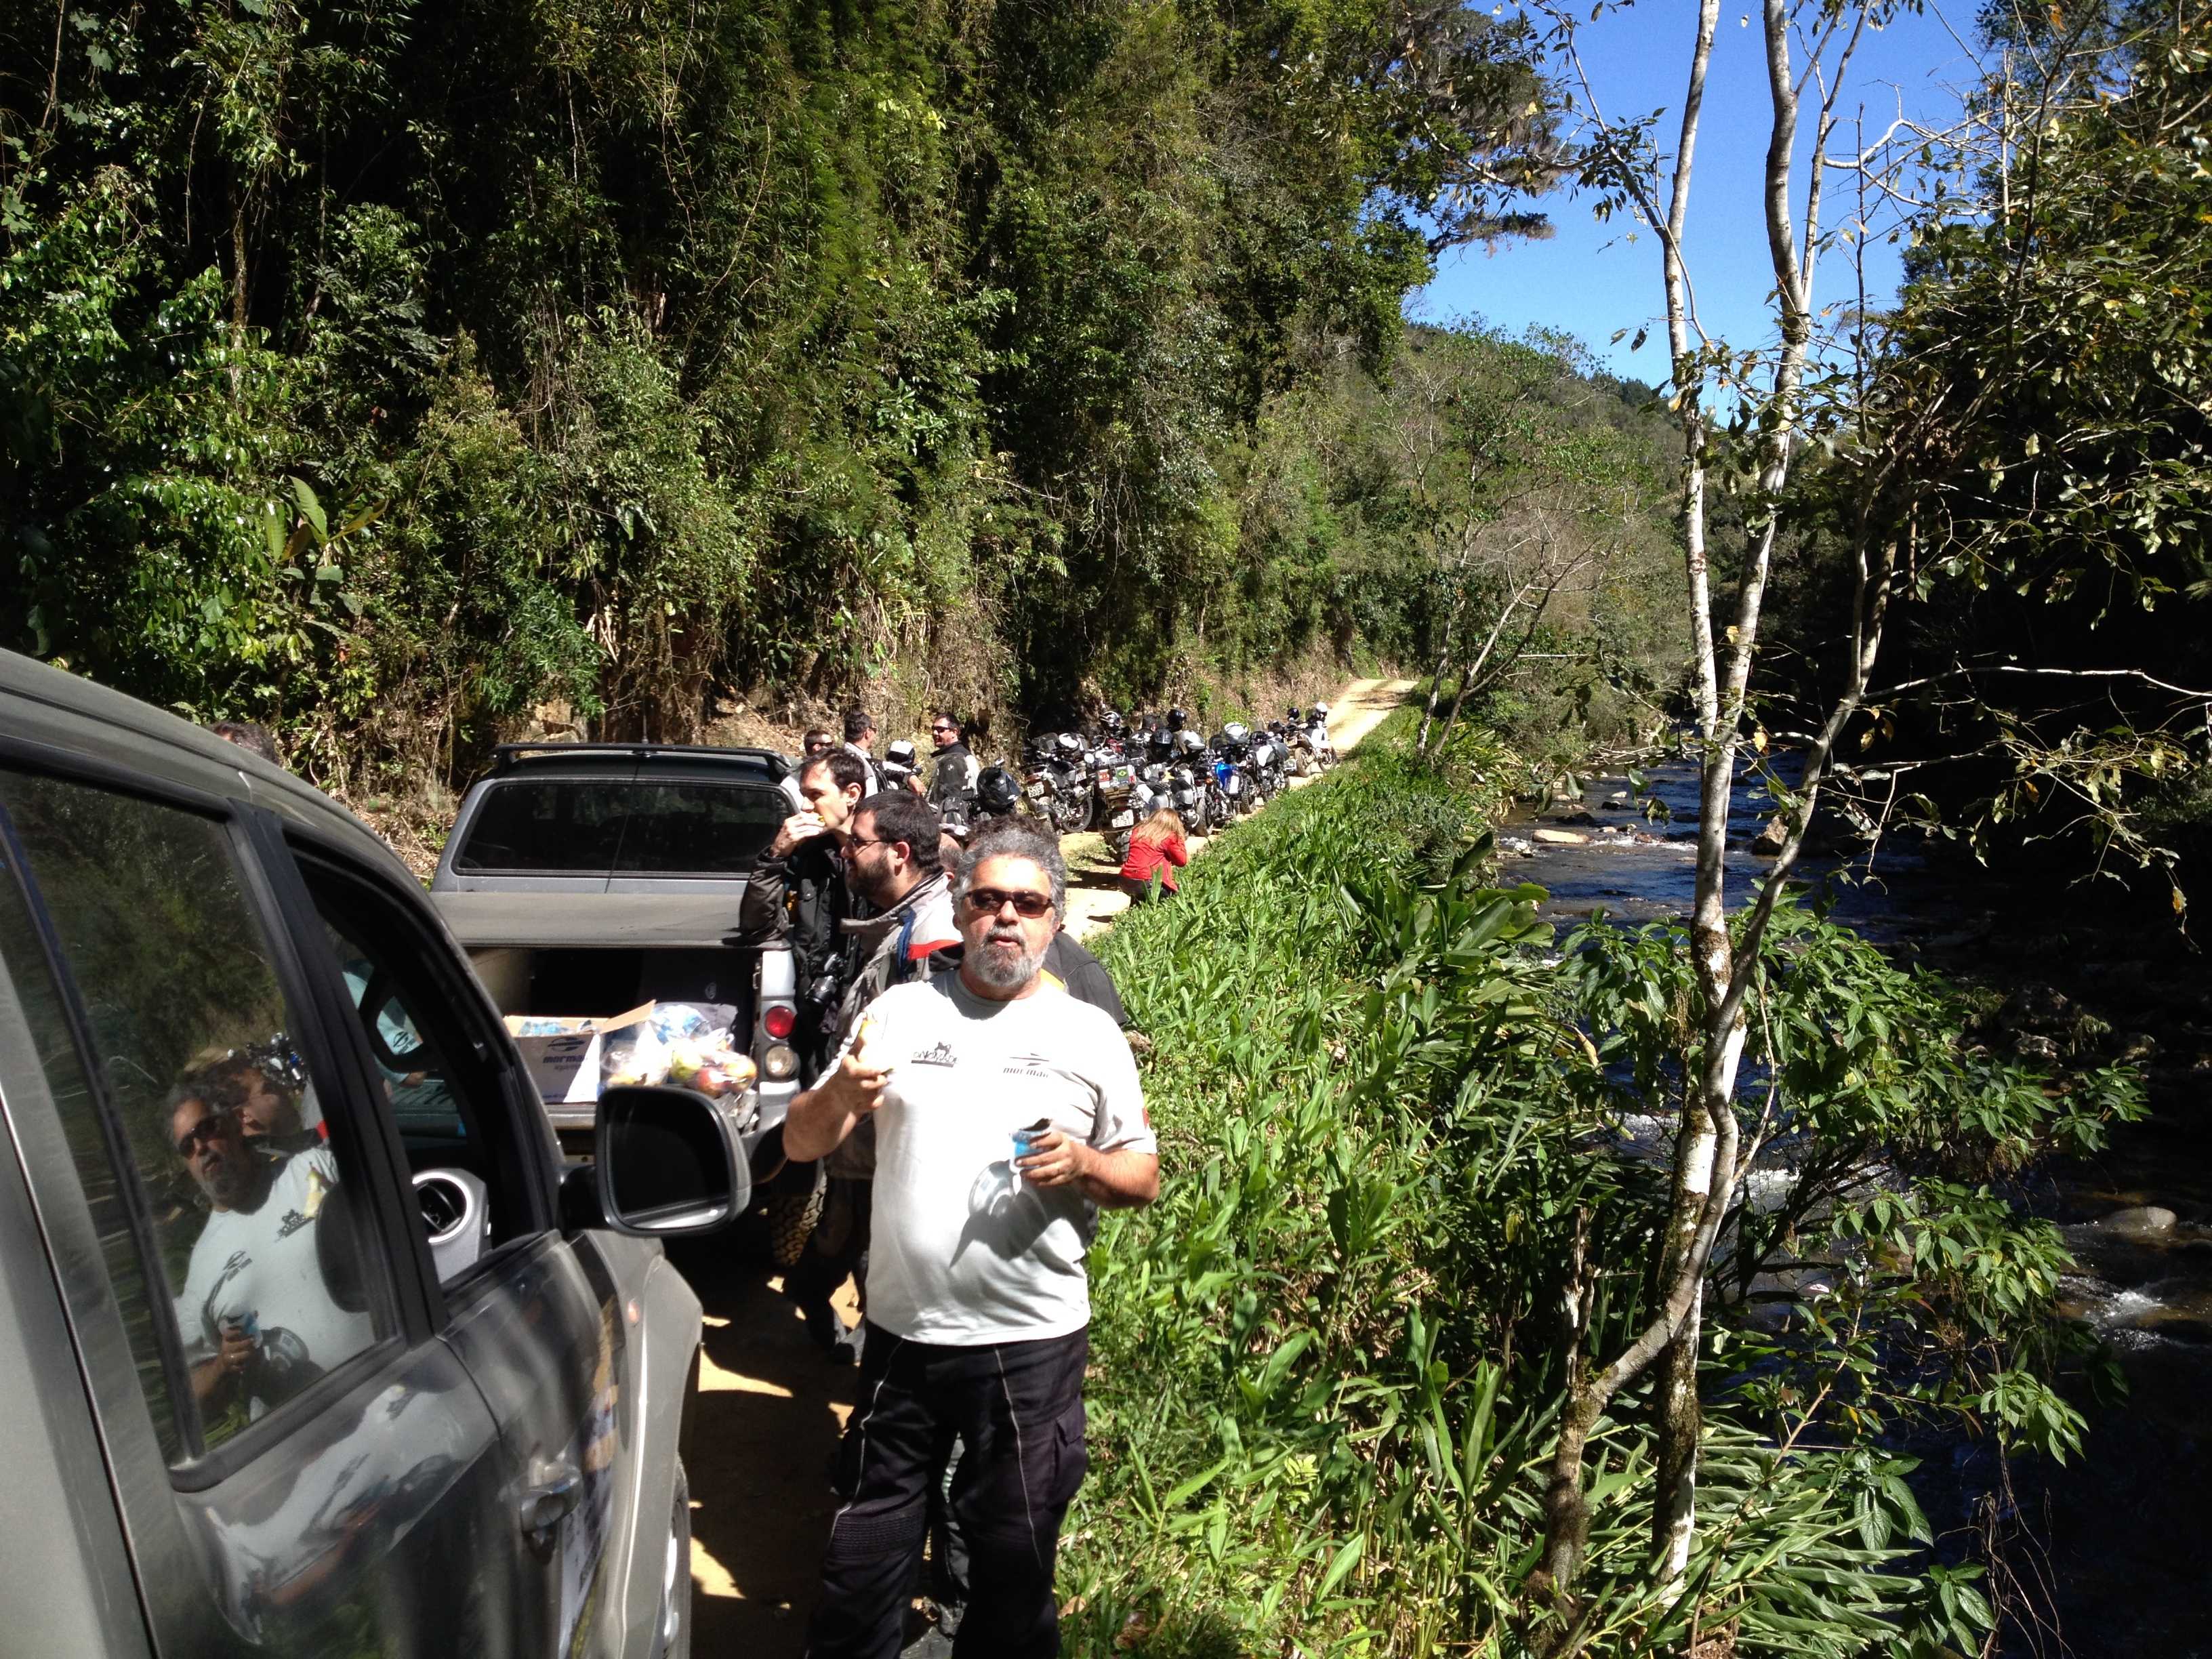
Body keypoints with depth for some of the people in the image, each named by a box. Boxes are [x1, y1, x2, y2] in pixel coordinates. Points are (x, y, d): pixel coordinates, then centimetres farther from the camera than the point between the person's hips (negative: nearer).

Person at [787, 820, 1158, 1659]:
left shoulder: (1089, 1033, 3)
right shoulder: (900, 1012, 5)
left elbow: (1145, 1179, 7)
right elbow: (801, 1143, 6)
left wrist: (1082, 1164, -14)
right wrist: (839, 1096, -16)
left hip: (1032, 1343, -1)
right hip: (901, 1333, 1)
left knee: (1014, 1562, 13)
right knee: (863, 1559, 13)